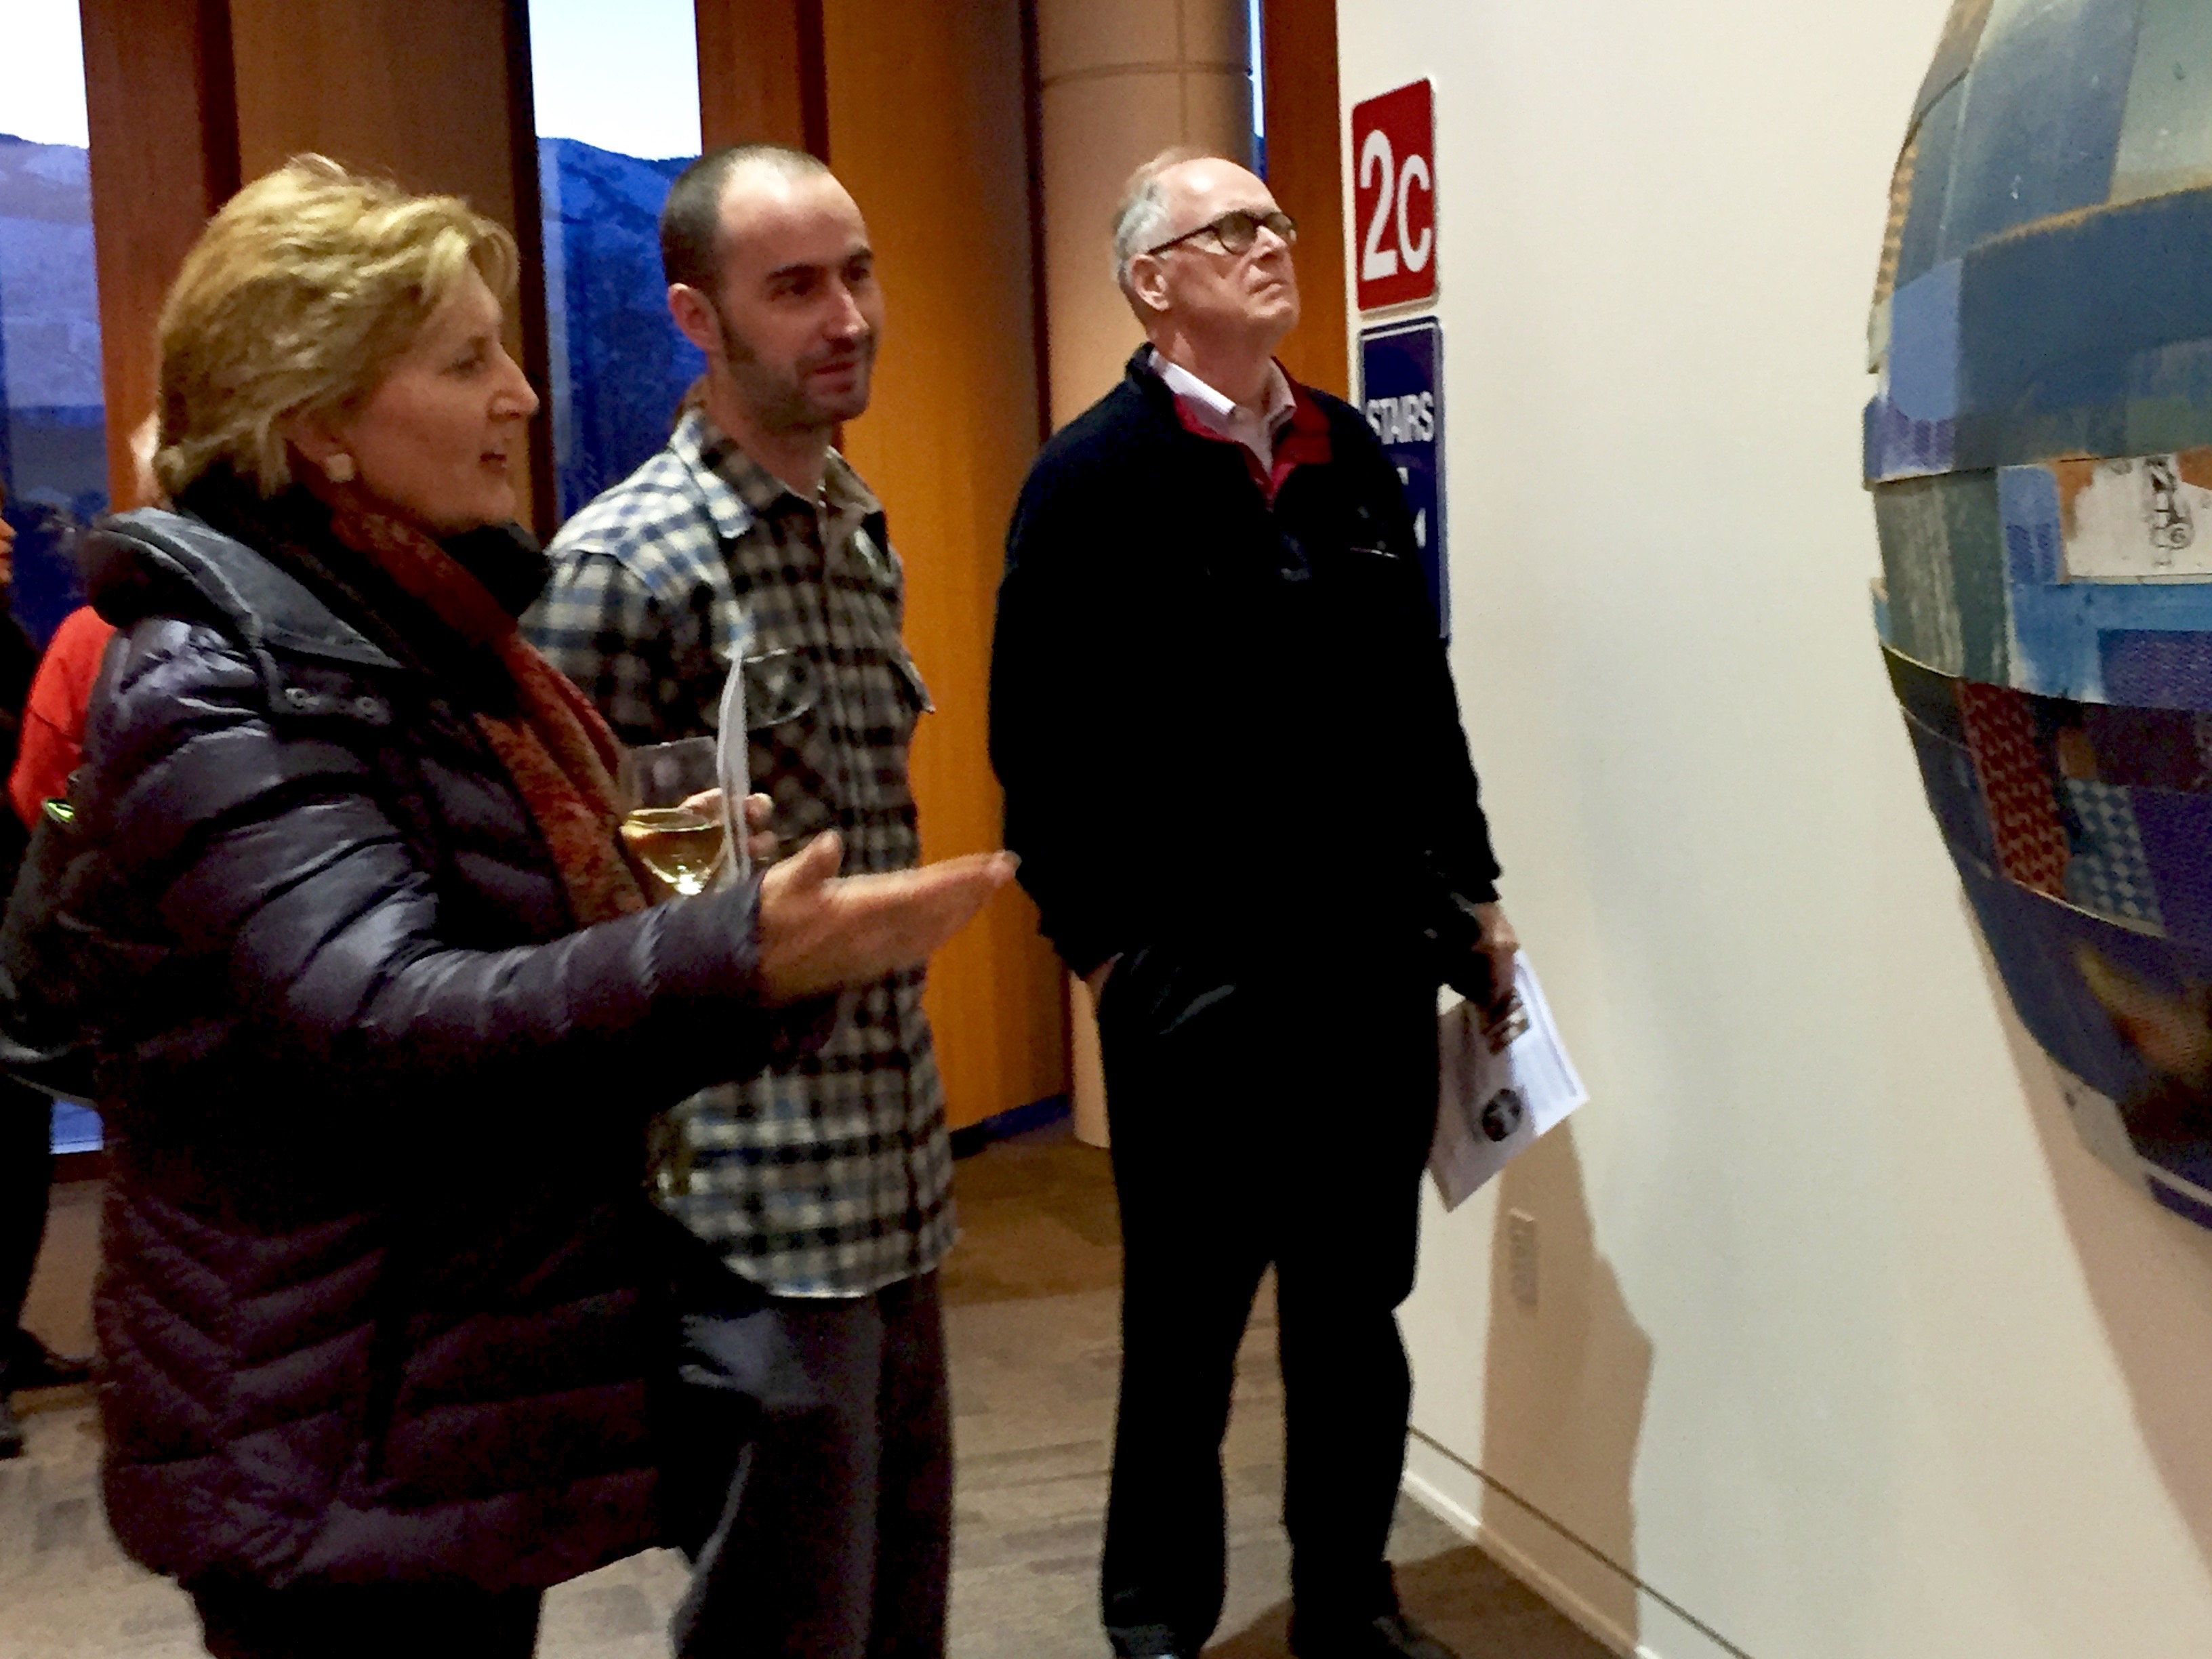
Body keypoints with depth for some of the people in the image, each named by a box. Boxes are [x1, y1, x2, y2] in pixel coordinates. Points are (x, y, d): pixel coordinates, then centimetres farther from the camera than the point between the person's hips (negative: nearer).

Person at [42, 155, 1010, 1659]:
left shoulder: (397, 616, 9)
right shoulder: (219, 683, -20)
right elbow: (382, 1023, -33)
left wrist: (632, 873, 5)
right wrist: (737, 964, -44)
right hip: (344, 1457, -9)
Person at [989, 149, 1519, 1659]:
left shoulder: (1349, 455, 12)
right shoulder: (1095, 475, -6)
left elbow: (1422, 691, 16)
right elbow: (1041, 739, -10)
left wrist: (1470, 887, 15)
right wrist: (1099, 942, -11)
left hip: (1375, 958, 5)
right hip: (1192, 974, -5)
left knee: (1360, 1305, 14)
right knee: (1189, 1322, 8)